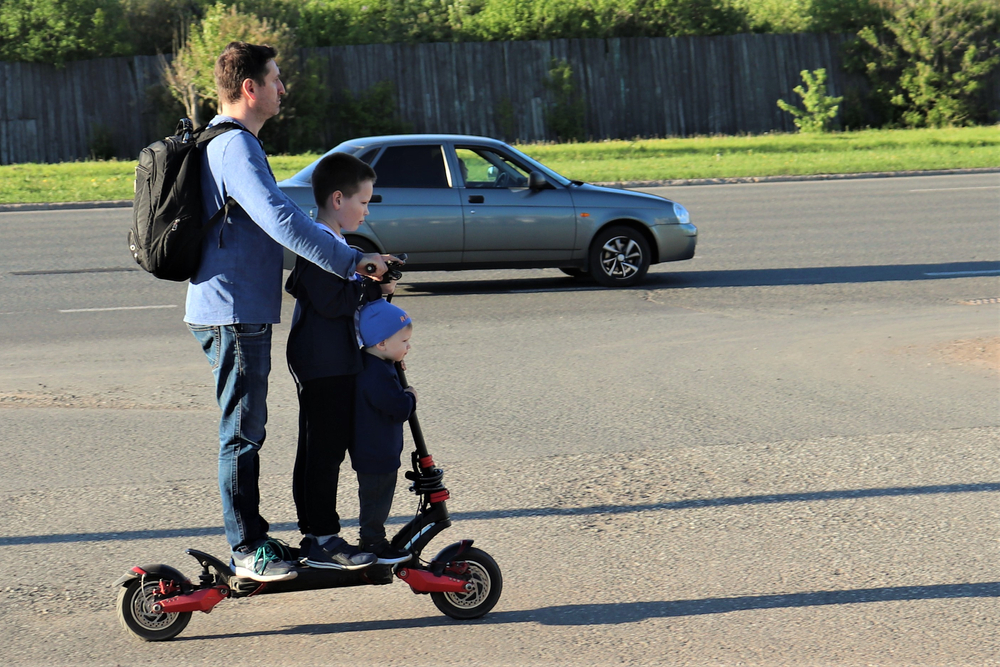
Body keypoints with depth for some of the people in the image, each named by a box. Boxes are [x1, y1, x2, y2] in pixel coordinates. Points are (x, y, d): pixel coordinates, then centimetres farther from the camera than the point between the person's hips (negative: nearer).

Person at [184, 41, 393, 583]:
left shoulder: (219, 145, 19)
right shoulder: (236, 147, -17)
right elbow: (280, 219, -29)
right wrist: (351, 261, -26)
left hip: (234, 313, 11)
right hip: (234, 314, -11)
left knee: (245, 430, 15)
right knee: (242, 432, -4)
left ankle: (252, 539, 23)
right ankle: (246, 550, 2)